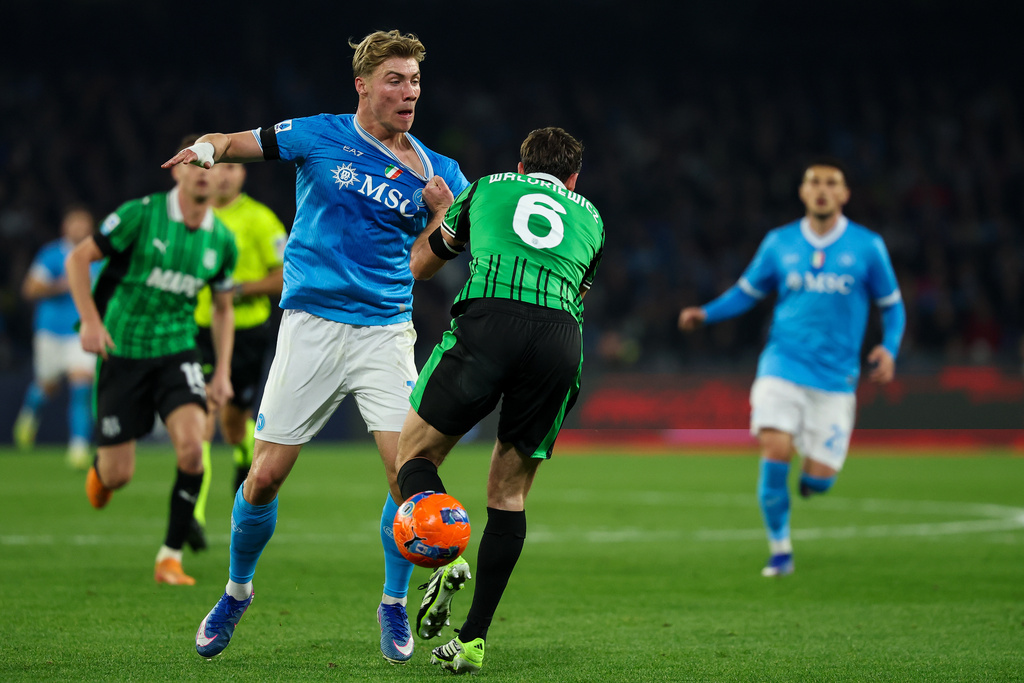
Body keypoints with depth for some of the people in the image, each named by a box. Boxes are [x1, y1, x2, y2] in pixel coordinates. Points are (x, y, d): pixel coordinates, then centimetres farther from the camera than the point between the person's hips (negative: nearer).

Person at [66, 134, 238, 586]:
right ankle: (100, 468, 40)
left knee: (192, 447, -23)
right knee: (119, 475, -1)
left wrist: (223, 371, 7)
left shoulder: (222, 240, 1)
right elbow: (78, 258, -7)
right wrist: (91, 321, -17)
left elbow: (222, 308, 15)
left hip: (177, 351, 3)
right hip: (122, 352, -3)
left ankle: (171, 556, -8)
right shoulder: (141, 215, -13)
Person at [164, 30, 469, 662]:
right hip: (311, 323, -1)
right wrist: (207, 148, -13)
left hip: (386, 330, 1)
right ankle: (237, 591, 25)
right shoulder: (320, 137, 2)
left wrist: (445, 210, -17)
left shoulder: (435, 171, 5)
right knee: (266, 475, -1)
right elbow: (237, 143, 10)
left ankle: (395, 604, 8)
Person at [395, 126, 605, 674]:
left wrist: (441, 213, 60)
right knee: (509, 494, 14)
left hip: (486, 322, -2)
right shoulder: (590, 218, 32)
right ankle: (473, 641, 6)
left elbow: (419, 265, 40)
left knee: (415, 454, 13)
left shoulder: (486, 189, 28)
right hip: (562, 338, 2)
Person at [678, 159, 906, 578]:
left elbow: (892, 305, 11)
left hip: (835, 376, 0)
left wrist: (889, 348, -8)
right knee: (775, 447, -22)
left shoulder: (867, 246, 3)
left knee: (819, 480, -9)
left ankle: (813, 476, 32)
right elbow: (747, 292, 16)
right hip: (783, 365, 0)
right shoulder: (779, 243, 6)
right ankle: (780, 549, -4)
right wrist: (706, 314, -2)